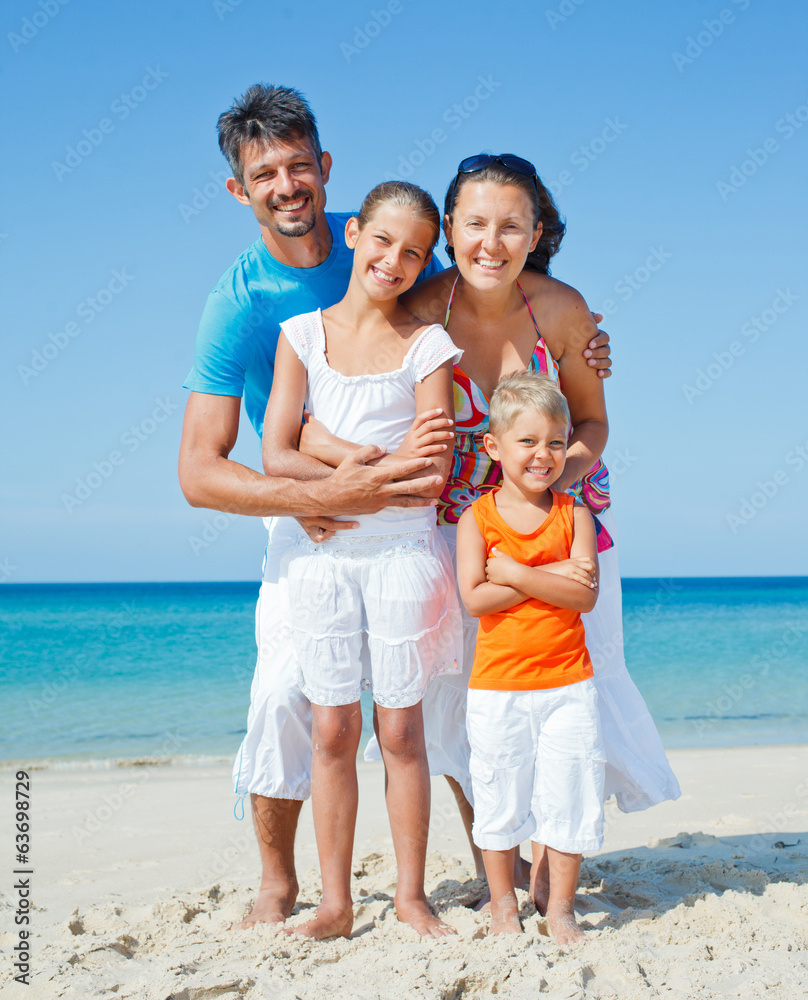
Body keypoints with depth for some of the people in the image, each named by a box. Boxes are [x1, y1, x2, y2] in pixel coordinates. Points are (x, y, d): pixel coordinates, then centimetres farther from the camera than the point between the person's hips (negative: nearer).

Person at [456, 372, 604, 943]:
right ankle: (503, 904, 26)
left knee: (570, 796, 6)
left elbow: (585, 596, -11)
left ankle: (559, 905, 23)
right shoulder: (477, 518, -2)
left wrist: (515, 574, -17)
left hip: (568, 685, 1)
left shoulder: (574, 515, 1)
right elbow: (475, 598, -14)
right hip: (497, 686, -1)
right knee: (500, 798, 8)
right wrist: (551, 578, -16)